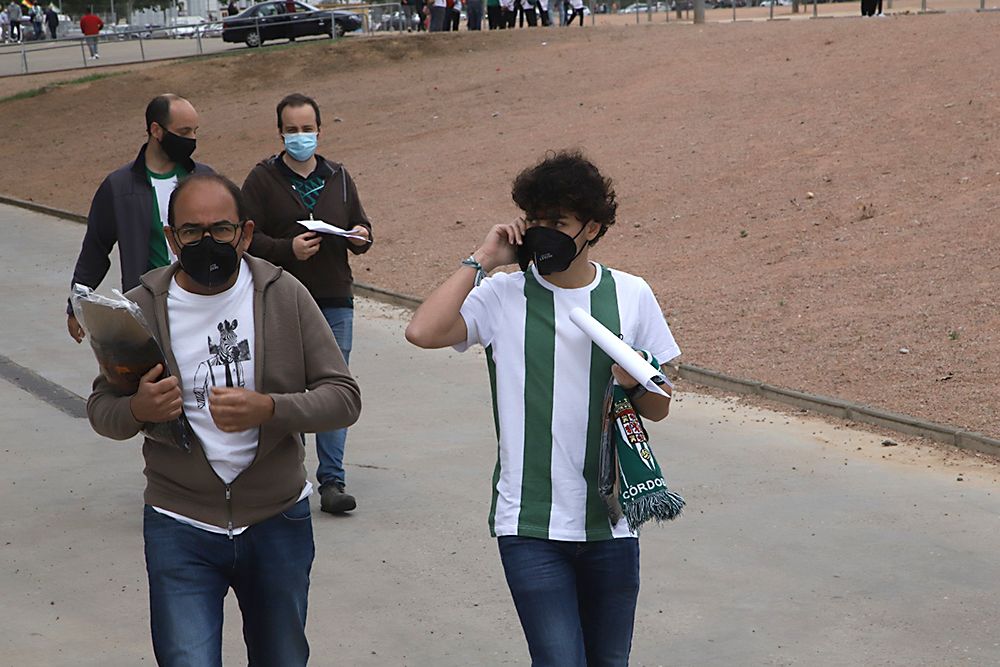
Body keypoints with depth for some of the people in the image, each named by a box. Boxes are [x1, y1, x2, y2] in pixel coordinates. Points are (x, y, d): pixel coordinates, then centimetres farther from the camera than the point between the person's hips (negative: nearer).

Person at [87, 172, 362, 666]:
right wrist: (138, 409, -20)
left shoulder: (284, 296, -5)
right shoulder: (141, 307, -4)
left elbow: (343, 397, -7)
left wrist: (267, 408, -25)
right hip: (180, 530, -1)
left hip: (278, 521, 1)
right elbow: (100, 409, 4)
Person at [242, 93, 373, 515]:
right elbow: (247, 238, -5)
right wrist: (288, 250, -20)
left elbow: (358, 225, 22)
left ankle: (332, 481, 5)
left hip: (335, 299, 3)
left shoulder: (338, 177, 14)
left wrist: (360, 237, -1)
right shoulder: (263, 179, 1)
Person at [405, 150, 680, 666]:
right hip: (530, 526, -3)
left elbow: (658, 408, 9)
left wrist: (636, 383, -14)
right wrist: (481, 260, -14)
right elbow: (422, 331, -23)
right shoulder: (502, 297, -5)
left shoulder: (631, 296, 3)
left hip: (611, 523, 3)